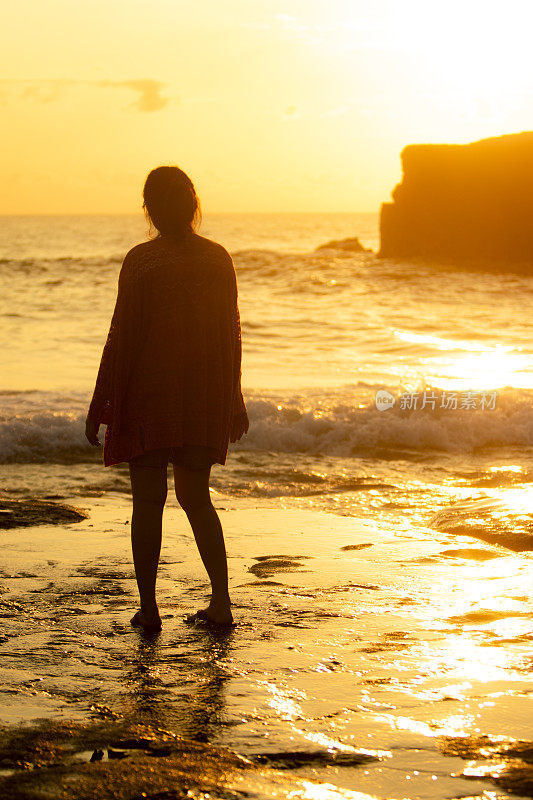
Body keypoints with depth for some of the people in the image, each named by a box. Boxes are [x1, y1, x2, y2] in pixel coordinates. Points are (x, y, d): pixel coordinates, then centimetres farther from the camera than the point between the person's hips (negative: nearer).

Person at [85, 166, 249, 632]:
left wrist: (100, 402, -3)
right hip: (206, 398, 4)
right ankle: (221, 602, 10)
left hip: (149, 393, -4)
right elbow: (232, 334, 8)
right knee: (196, 496, 15)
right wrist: (233, 398, 18)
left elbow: (122, 336, -10)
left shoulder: (141, 261, -10)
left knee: (148, 501, 4)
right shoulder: (218, 259, 2)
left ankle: (149, 608, 5)